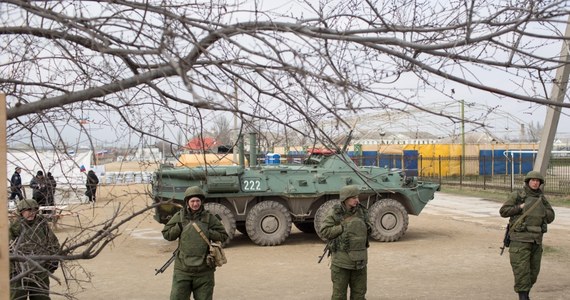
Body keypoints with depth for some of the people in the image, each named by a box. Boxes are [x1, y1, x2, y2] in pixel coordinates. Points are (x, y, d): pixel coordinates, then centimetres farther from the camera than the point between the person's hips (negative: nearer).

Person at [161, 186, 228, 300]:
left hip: (204, 271, 0)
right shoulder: (179, 216, 4)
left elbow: (223, 236, 4)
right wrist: (180, 226, -8)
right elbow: (166, 234, 6)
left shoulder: (209, 217, 3)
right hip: (183, 270, 0)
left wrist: (207, 232, -10)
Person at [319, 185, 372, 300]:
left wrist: (368, 228, -6)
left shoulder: (361, 211, 3)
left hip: (359, 260, 4)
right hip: (341, 259, -4)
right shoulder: (335, 213, -10)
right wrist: (344, 227, -19)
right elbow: (324, 232, -14)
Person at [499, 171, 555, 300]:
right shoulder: (517, 195, -2)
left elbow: (550, 218, 9)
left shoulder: (542, 199, 12)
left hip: (535, 239, 5)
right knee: (521, 269, -9)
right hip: (520, 238, -5)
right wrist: (520, 207, -15)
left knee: (533, 270, 10)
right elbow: (503, 211, -6)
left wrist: (539, 208, -5)